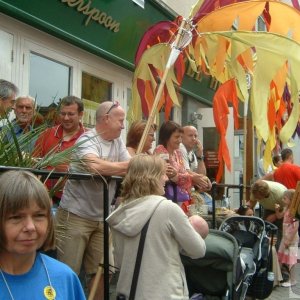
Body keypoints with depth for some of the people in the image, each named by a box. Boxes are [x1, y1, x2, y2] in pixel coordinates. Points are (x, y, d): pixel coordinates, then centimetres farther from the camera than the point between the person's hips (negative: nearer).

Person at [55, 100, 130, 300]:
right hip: (75, 215, -7)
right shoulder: (87, 140, -13)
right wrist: (126, 166, -18)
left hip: (102, 217, 7)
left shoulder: (118, 143, 10)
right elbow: (95, 166, -32)